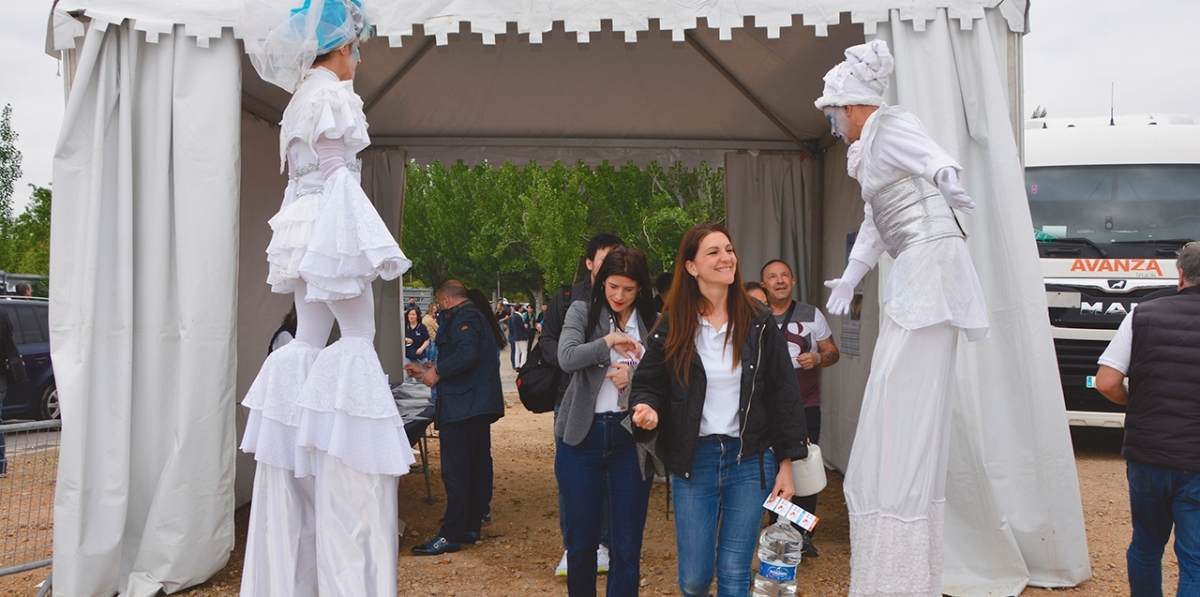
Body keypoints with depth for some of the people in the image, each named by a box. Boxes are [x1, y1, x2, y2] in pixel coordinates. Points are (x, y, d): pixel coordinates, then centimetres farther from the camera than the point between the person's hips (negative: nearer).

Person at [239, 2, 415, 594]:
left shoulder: (299, 100, 23)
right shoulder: (334, 94, -5)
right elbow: (337, 170, -13)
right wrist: (371, 245, -15)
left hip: (299, 225, 9)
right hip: (332, 223, -9)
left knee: (310, 336, 7)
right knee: (359, 332, -9)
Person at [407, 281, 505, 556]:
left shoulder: (463, 317, -11)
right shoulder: (477, 316, 21)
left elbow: (466, 354, -27)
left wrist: (437, 372, -15)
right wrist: (426, 371, 27)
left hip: (462, 407, -11)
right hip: (479, 406, 11)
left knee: (455, 472, -8)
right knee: (478, 466, 12)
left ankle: (450, 535, -5)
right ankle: (471, 527, 20)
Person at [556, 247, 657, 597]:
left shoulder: (654, 324, 3)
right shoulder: (582, 312, 2)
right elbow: (567, 357, -14)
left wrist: (634, 377, -16)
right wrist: (609, 341, -18)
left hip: (631, 437, 0)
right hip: (583, 435, 0)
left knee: (627, 545, 5)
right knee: (580, 540, 11)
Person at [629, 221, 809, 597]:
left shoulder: (758, 323, -1)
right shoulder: (673, 326, -1)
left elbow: (783, 394, 2)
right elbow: (649, 383, 7)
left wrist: (786, 464, 0)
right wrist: (647, 409, -17)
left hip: (750, 460, 0)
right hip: (693, 461, 0)